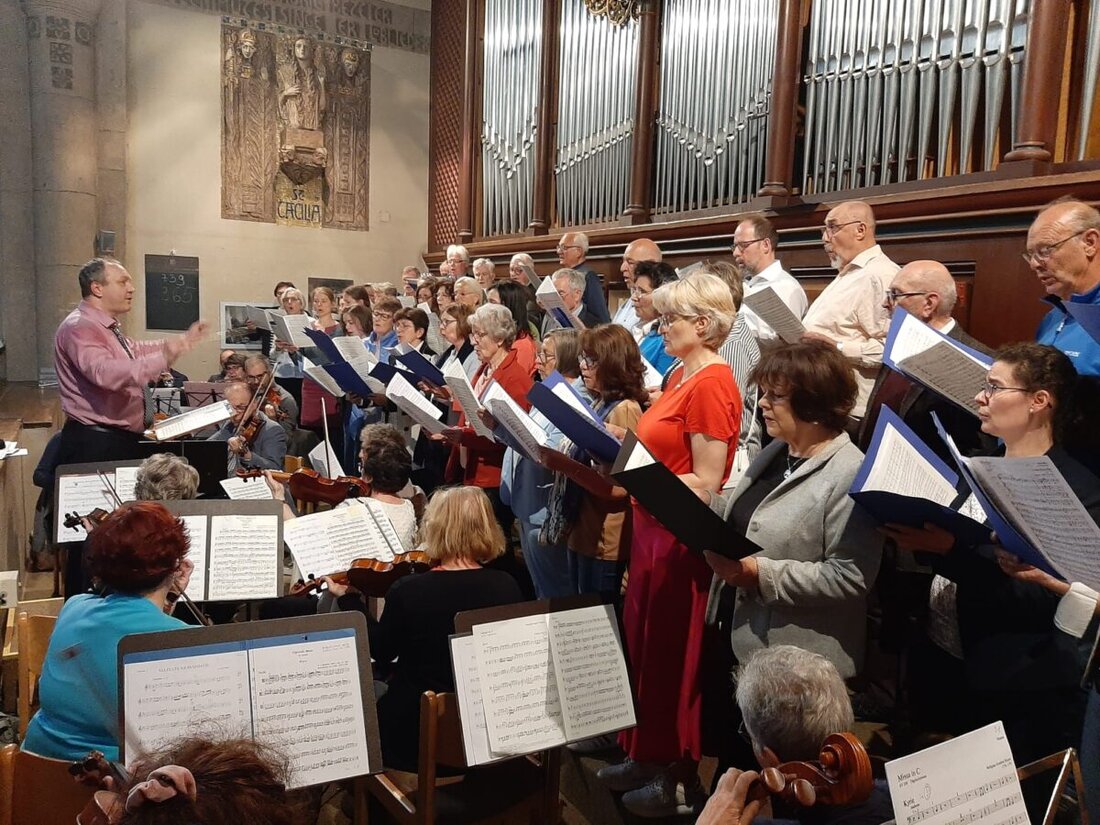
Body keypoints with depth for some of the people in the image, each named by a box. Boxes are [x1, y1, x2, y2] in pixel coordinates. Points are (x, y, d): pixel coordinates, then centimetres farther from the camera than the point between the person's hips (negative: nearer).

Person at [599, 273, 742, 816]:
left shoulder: (711, 384, -18)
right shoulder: (680, 376, 11)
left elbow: (705, 483, -21)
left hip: (682, 537, -9)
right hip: (652, 528, 9)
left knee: (672, 658, 5)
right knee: (643, 647, 17)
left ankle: (679, 778, 24)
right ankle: (646, 756, 34)